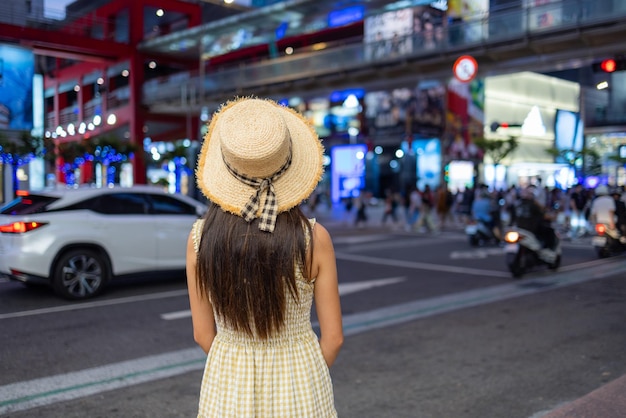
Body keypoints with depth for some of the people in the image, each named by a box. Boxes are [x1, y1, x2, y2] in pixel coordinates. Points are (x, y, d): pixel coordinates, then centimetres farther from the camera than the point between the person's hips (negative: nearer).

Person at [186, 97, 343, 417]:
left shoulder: (201, 237, -14)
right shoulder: (314, 238, -18)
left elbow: (203, 334, -3)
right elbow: (332, 337, -9)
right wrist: (304, 379, 10)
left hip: (228, 389, 2)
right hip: (297, 387, -1)